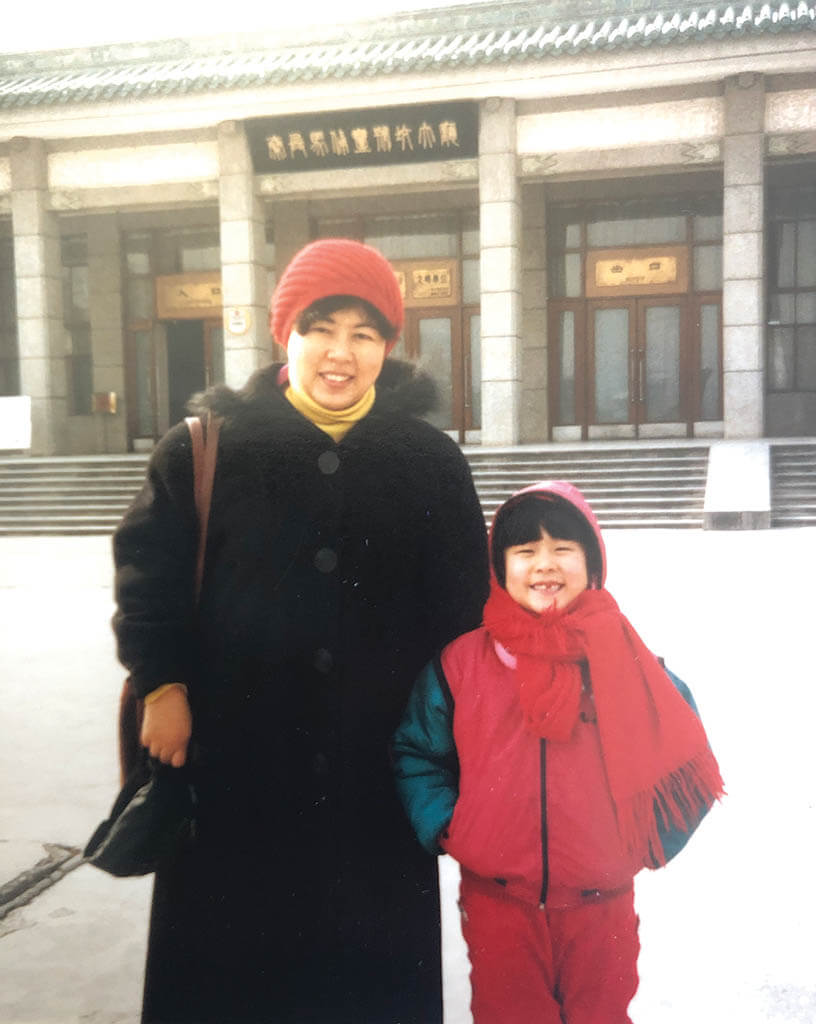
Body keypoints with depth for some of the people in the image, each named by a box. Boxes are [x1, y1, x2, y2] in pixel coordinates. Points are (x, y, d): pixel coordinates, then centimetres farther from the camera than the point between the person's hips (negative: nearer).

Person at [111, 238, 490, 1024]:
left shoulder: (431, 459, 1)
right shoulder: (209, 446, -3)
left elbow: (461, 604, 5)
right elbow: (148, 568, 2)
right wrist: (161, 684, -3)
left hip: (377, 761, 1)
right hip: (233, 758, 0)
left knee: (373, 955, 13)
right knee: (225, 955, 13)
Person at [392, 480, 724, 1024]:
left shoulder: (623, 654, -4)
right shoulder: (462, 661, -4)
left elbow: (680, 750, 5)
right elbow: (416, 751, 7)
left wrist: (645, 840, 0)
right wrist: (443, 827, -2)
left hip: (601, 897, 1)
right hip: (496, 895, 0)